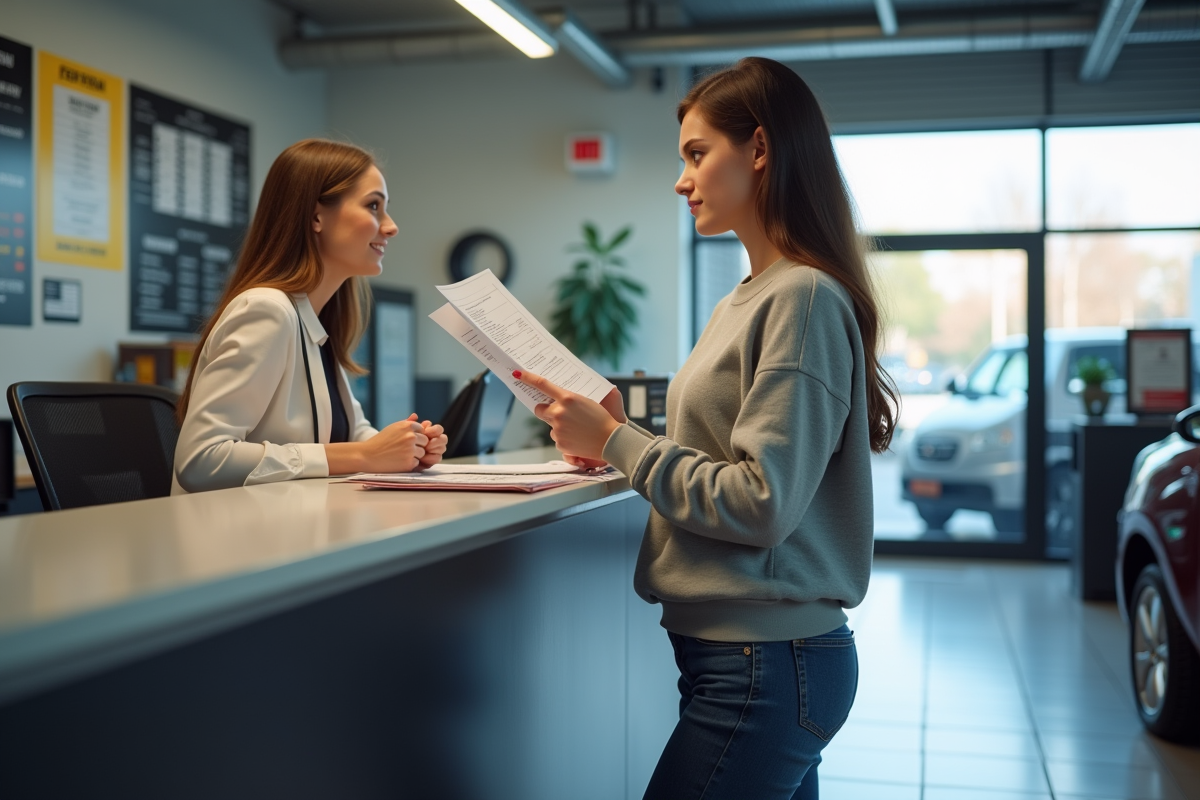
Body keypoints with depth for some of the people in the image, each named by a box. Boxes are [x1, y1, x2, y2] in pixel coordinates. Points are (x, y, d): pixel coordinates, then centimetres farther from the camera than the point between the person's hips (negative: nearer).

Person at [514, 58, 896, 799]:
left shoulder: (802, 298, -14)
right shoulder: (745, 302, 12)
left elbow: (762, 504, -19)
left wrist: (617, 442, -13)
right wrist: (619, 437, 0)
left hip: (764, 664, -8)